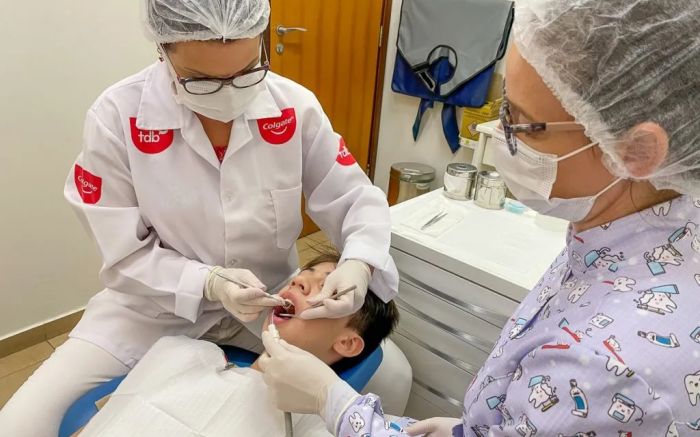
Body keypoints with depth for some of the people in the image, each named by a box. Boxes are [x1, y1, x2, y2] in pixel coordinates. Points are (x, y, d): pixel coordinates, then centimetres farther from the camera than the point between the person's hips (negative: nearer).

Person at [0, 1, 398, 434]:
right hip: (156, 303, 0)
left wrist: (359, 264, -28)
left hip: (271, 295, 2)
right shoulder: (116, 117, -18)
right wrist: (207, 283, -29)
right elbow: (127, 256, -12)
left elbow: (358, 200, -7)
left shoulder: (296, 106, -15)